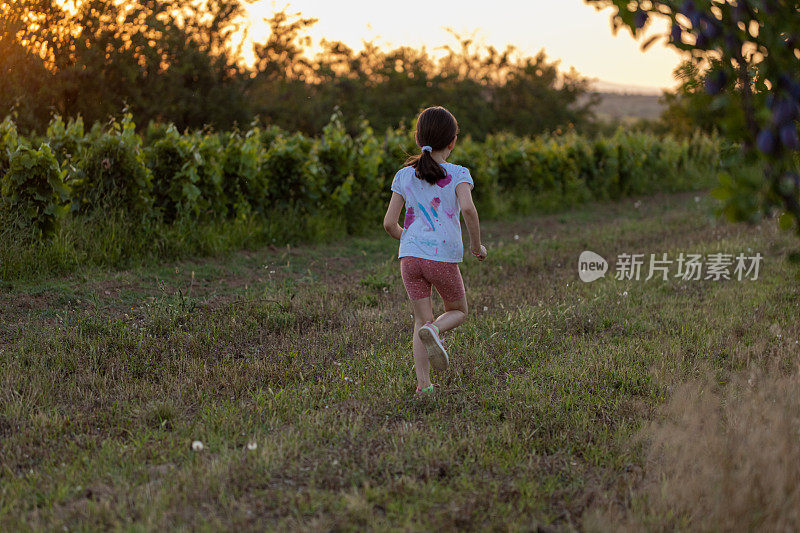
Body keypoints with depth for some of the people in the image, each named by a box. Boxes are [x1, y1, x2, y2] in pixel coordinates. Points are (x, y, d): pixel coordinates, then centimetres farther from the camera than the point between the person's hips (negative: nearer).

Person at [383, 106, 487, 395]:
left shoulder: (404, 175, 10)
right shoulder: (457, 174, 0)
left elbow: (389, 223, 6)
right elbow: (468, 208, -19)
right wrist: (477, 245, -6)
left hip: (410, 256, 3)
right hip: (444, 258, -3)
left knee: (421, 320, 10)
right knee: (458, 311, 19)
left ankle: (423, 384, -2)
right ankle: (434, 330, -15)